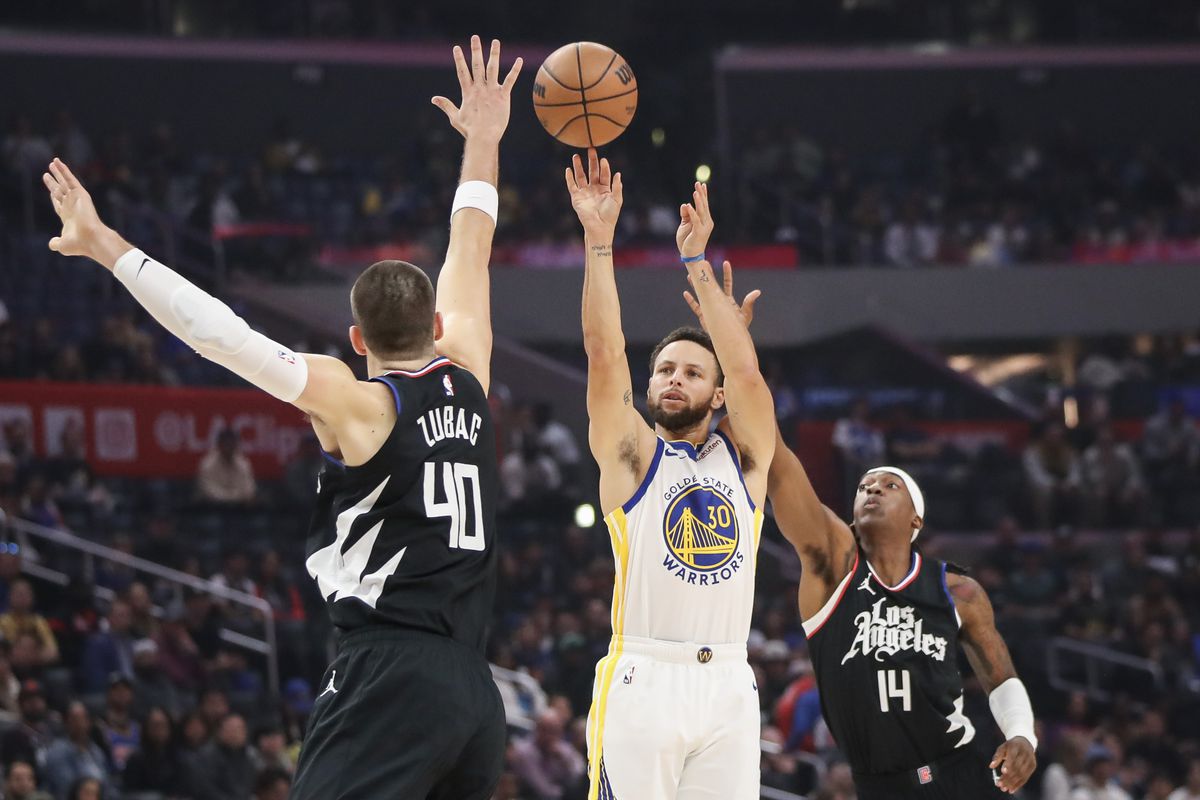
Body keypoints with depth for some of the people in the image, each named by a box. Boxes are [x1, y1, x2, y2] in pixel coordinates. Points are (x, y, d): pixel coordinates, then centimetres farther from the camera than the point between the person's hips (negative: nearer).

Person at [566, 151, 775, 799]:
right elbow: (605, 355, -3)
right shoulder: (632, 454, 8)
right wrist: (599, 240, -8)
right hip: (641, 680, -3)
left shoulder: (742, 457, 14)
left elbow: (746, 371, -1)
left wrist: (696, 263, -3)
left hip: (727, 688, 3)